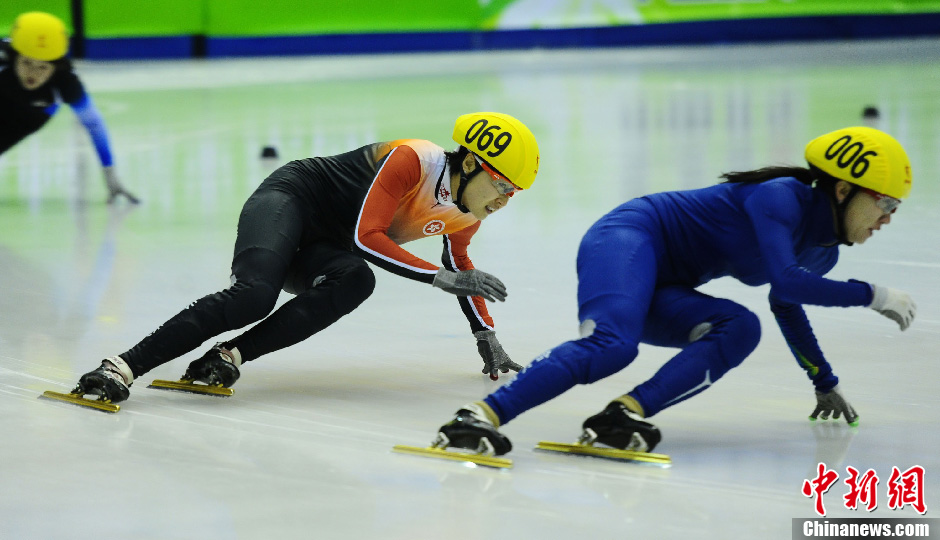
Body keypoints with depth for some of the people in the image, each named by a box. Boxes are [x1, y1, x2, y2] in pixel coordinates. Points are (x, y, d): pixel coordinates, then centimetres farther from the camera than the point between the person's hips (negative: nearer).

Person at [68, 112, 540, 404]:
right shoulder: (412, 160, -21)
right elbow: (365, 235, -27)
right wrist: (443, 278, -28)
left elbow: (460, 263, 25)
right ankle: (122, 367, -38)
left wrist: (486, 338, 25)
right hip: (291, 199, -7)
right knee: (254, 296, -36)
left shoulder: (465, 215, 4)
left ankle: (231, 355, -33)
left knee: (356, 282, -30)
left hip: (321, 251, 7)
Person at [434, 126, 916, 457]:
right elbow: (784, 280, -30)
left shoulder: (822, 254, 12)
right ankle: (480, 417, -46)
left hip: (663, 291, 9)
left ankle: (626, 414, -35)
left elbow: (786, 303, 32)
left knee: (740, 330, -20)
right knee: (611, 346, -36)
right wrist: (871, 295, -21)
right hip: (630, 237, -9)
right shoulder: (782, 198, -16)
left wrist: (824, 382, 36)